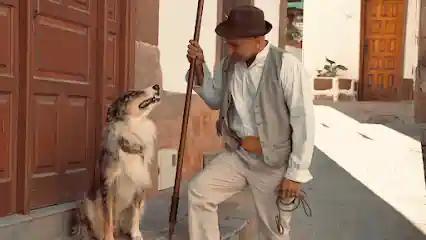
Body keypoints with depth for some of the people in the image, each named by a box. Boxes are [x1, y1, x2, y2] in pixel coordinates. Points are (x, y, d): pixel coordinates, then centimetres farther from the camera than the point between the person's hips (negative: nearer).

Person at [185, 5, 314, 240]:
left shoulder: (286, 66, -19)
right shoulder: (228, 64, -2)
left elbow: (303, 122, -18)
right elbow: (215, 101, 15)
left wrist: (296, 173, -16)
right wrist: (199, 67, -2)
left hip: (274, 161, -5)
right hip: (237, 154, 5)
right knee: (198, 190, -7)